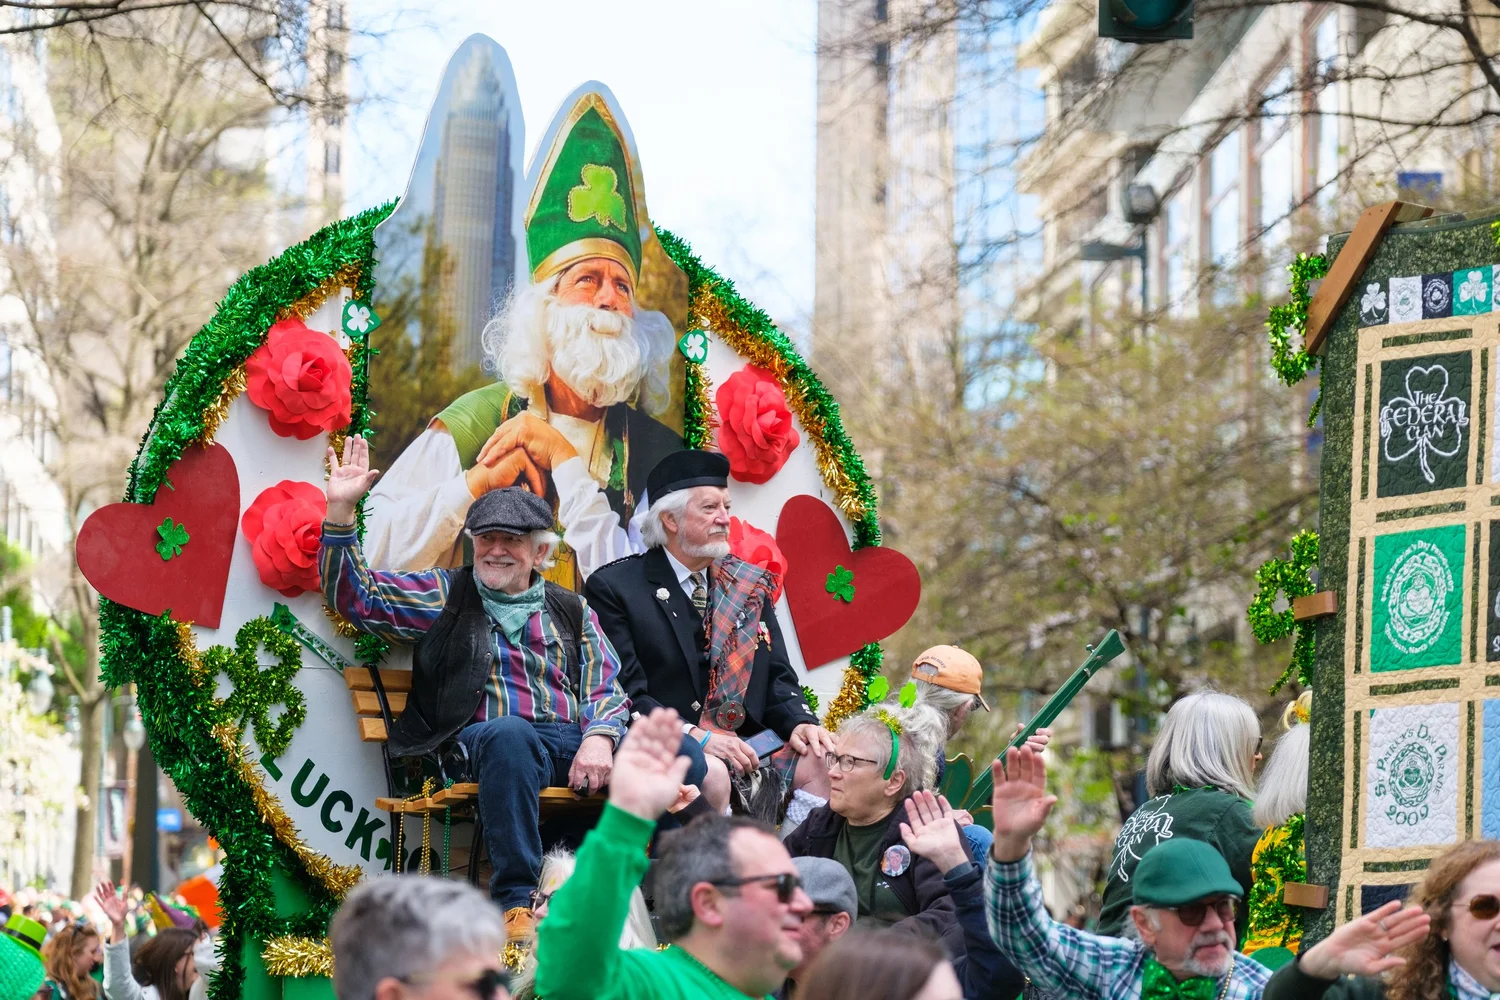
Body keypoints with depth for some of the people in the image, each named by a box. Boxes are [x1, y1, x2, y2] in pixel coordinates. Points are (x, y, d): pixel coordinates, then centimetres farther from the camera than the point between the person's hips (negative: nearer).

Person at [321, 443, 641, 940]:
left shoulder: (571, 611, 24)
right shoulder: (446, 596, 19)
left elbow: (605, 690, 15)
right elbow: (357, 596, 11)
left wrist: (599, 739, -7)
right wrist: (340, 511, 0)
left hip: (571, 742, 2)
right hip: (483, 743, -2)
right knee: (510, 732, -42)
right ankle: (516, 900, -37)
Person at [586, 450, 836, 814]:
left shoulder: (749, 586, 18)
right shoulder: (614, 587, 0)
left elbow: (777, 677, 17)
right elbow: (624, 692, -9)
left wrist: (799, 723, -5)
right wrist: (695, 737, -20)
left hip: (744, 740, 5)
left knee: (821, 762, -21)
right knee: (711, 774, -36)